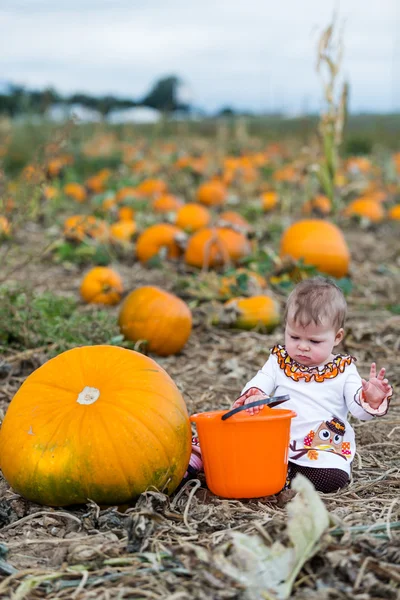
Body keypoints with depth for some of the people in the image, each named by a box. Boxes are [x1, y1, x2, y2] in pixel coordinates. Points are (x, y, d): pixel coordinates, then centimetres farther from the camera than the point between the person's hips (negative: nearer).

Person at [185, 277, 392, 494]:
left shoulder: (344, 371, 2)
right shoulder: (279, 362, 7)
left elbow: (358, 409, -3)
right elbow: (257, 385, -2)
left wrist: (371, 400, -27)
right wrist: (253, 396, -27)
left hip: (323, 449, -2)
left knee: (333, 478, -32)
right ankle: (196, 455, -1)